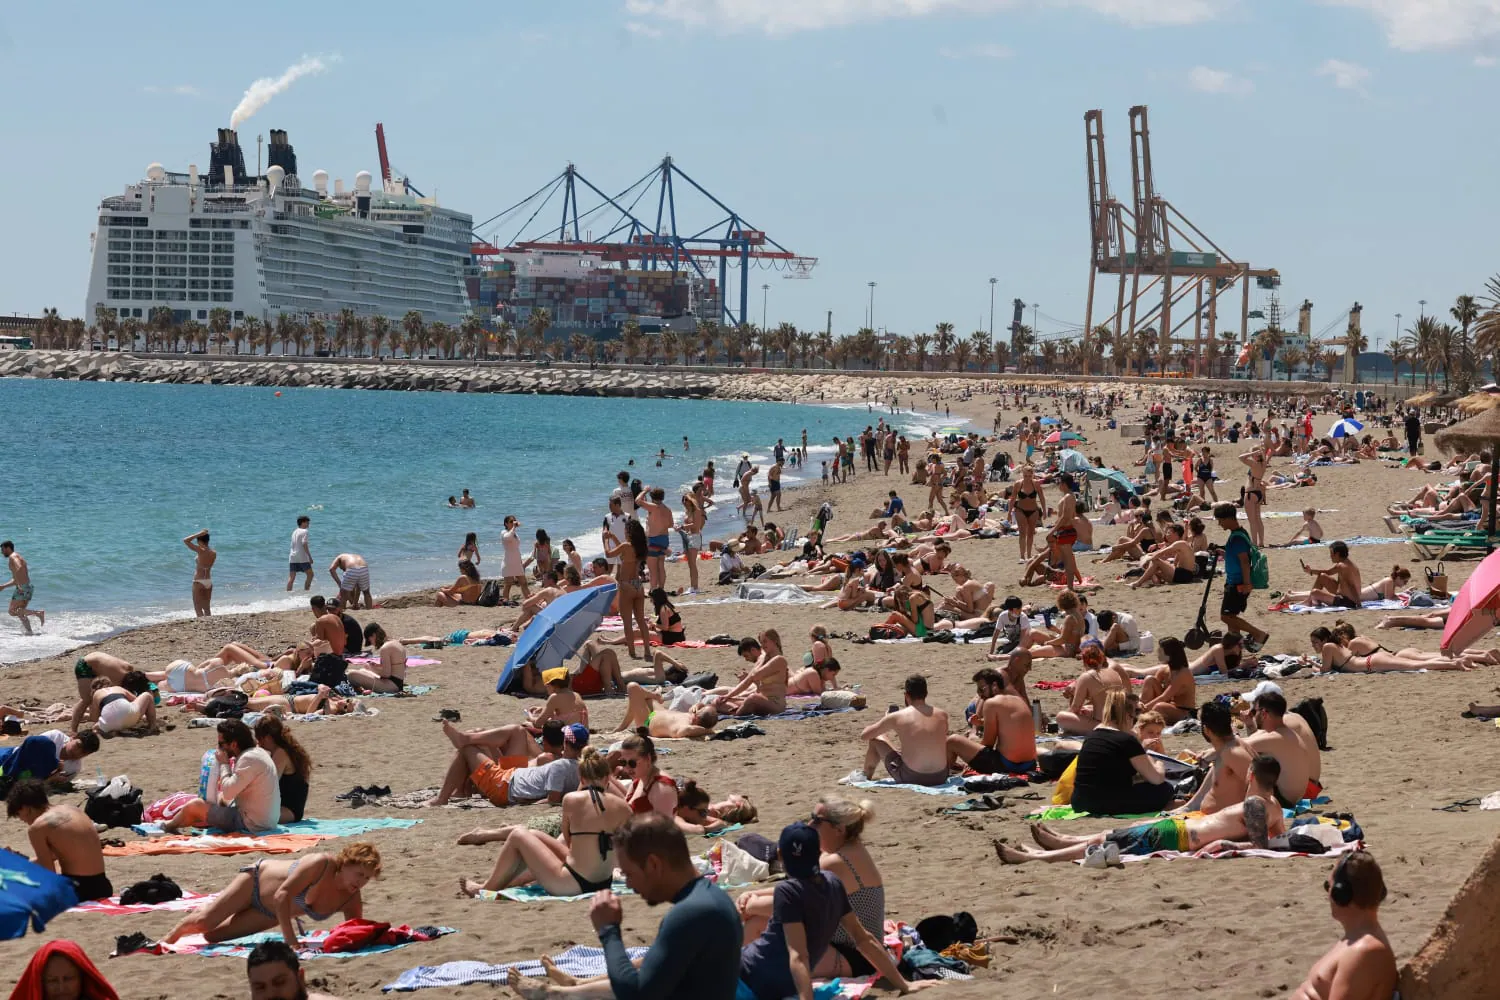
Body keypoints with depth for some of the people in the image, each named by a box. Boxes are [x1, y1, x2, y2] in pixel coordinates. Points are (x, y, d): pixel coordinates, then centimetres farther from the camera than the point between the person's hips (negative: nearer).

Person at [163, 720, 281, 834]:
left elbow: (228, 793, -24)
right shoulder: (256, 752, 10)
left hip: (251, 825, -10)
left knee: (195, 806, 1)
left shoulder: (249, 759, -22)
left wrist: (224, 764, -12)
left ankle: (169, 826, 30)